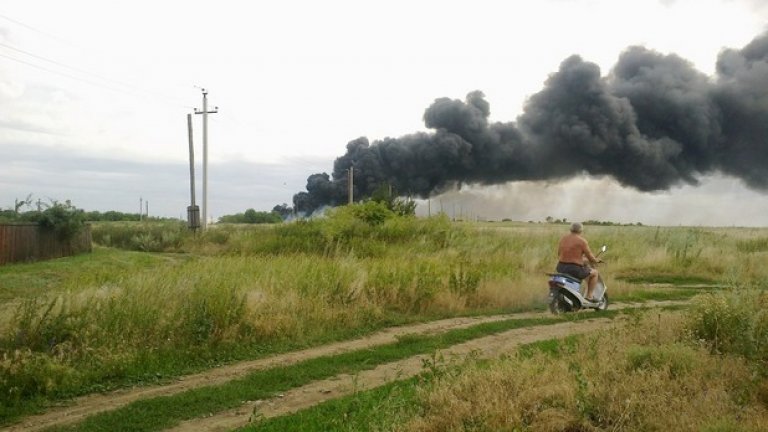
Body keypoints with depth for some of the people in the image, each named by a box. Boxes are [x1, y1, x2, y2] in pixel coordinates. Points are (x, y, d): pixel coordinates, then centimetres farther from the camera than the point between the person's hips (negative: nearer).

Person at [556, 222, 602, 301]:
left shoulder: (563, 238, 7)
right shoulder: (582, 241, -9)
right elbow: (590, 258, -6)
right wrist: (596, 260, 16)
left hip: (561, 268, 6)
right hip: (575, 270, -6)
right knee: (594, 272, 18)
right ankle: (589, 296, 16)